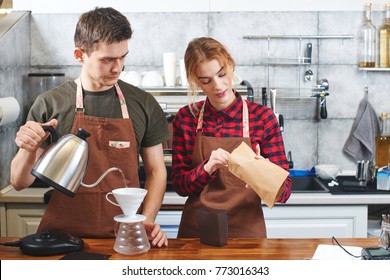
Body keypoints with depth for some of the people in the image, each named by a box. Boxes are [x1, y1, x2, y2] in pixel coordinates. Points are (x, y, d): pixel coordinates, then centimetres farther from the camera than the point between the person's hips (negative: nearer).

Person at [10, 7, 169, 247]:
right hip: (64, 234, 0)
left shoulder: (143, 104, 6)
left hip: (124, 236, 1)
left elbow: (156, 170, 11)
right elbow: (20, 182, 5)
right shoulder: (49, 105, 2)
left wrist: (147, 221, -4)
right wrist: (29, 150, -15)